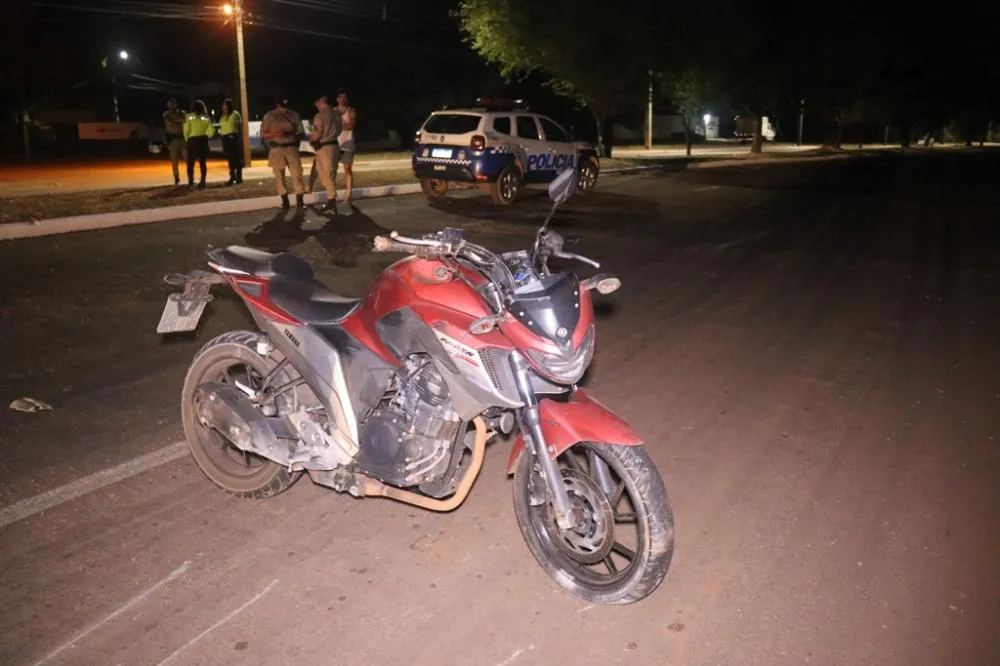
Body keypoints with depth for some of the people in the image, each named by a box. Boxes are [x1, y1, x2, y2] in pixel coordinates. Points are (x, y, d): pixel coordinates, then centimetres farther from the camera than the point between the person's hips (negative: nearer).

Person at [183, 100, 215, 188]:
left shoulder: (189, 116, -1)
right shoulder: (206, 117, 6)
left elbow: (186, 129, -7)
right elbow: (211, 131, 1)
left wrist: (186, 138, 9)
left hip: (192, 140, -2)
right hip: (203, 140, 2)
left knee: (190, 162, 5)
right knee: (202, 162, 6)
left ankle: (190, 182, -2)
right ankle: (202, 182, 2)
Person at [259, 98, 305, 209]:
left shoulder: (294, 115, 8)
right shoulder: (269, 116, 4)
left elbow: (300, 133, 12)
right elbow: (262, 134, 2)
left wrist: (294, 136, -11)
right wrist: (275, 134, -15)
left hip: (292, 148, 1)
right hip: (276, 149, 0)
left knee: (297, 174, -6)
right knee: (279, 176, 1)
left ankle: (299, 200, -3)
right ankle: (285, 201, 7)